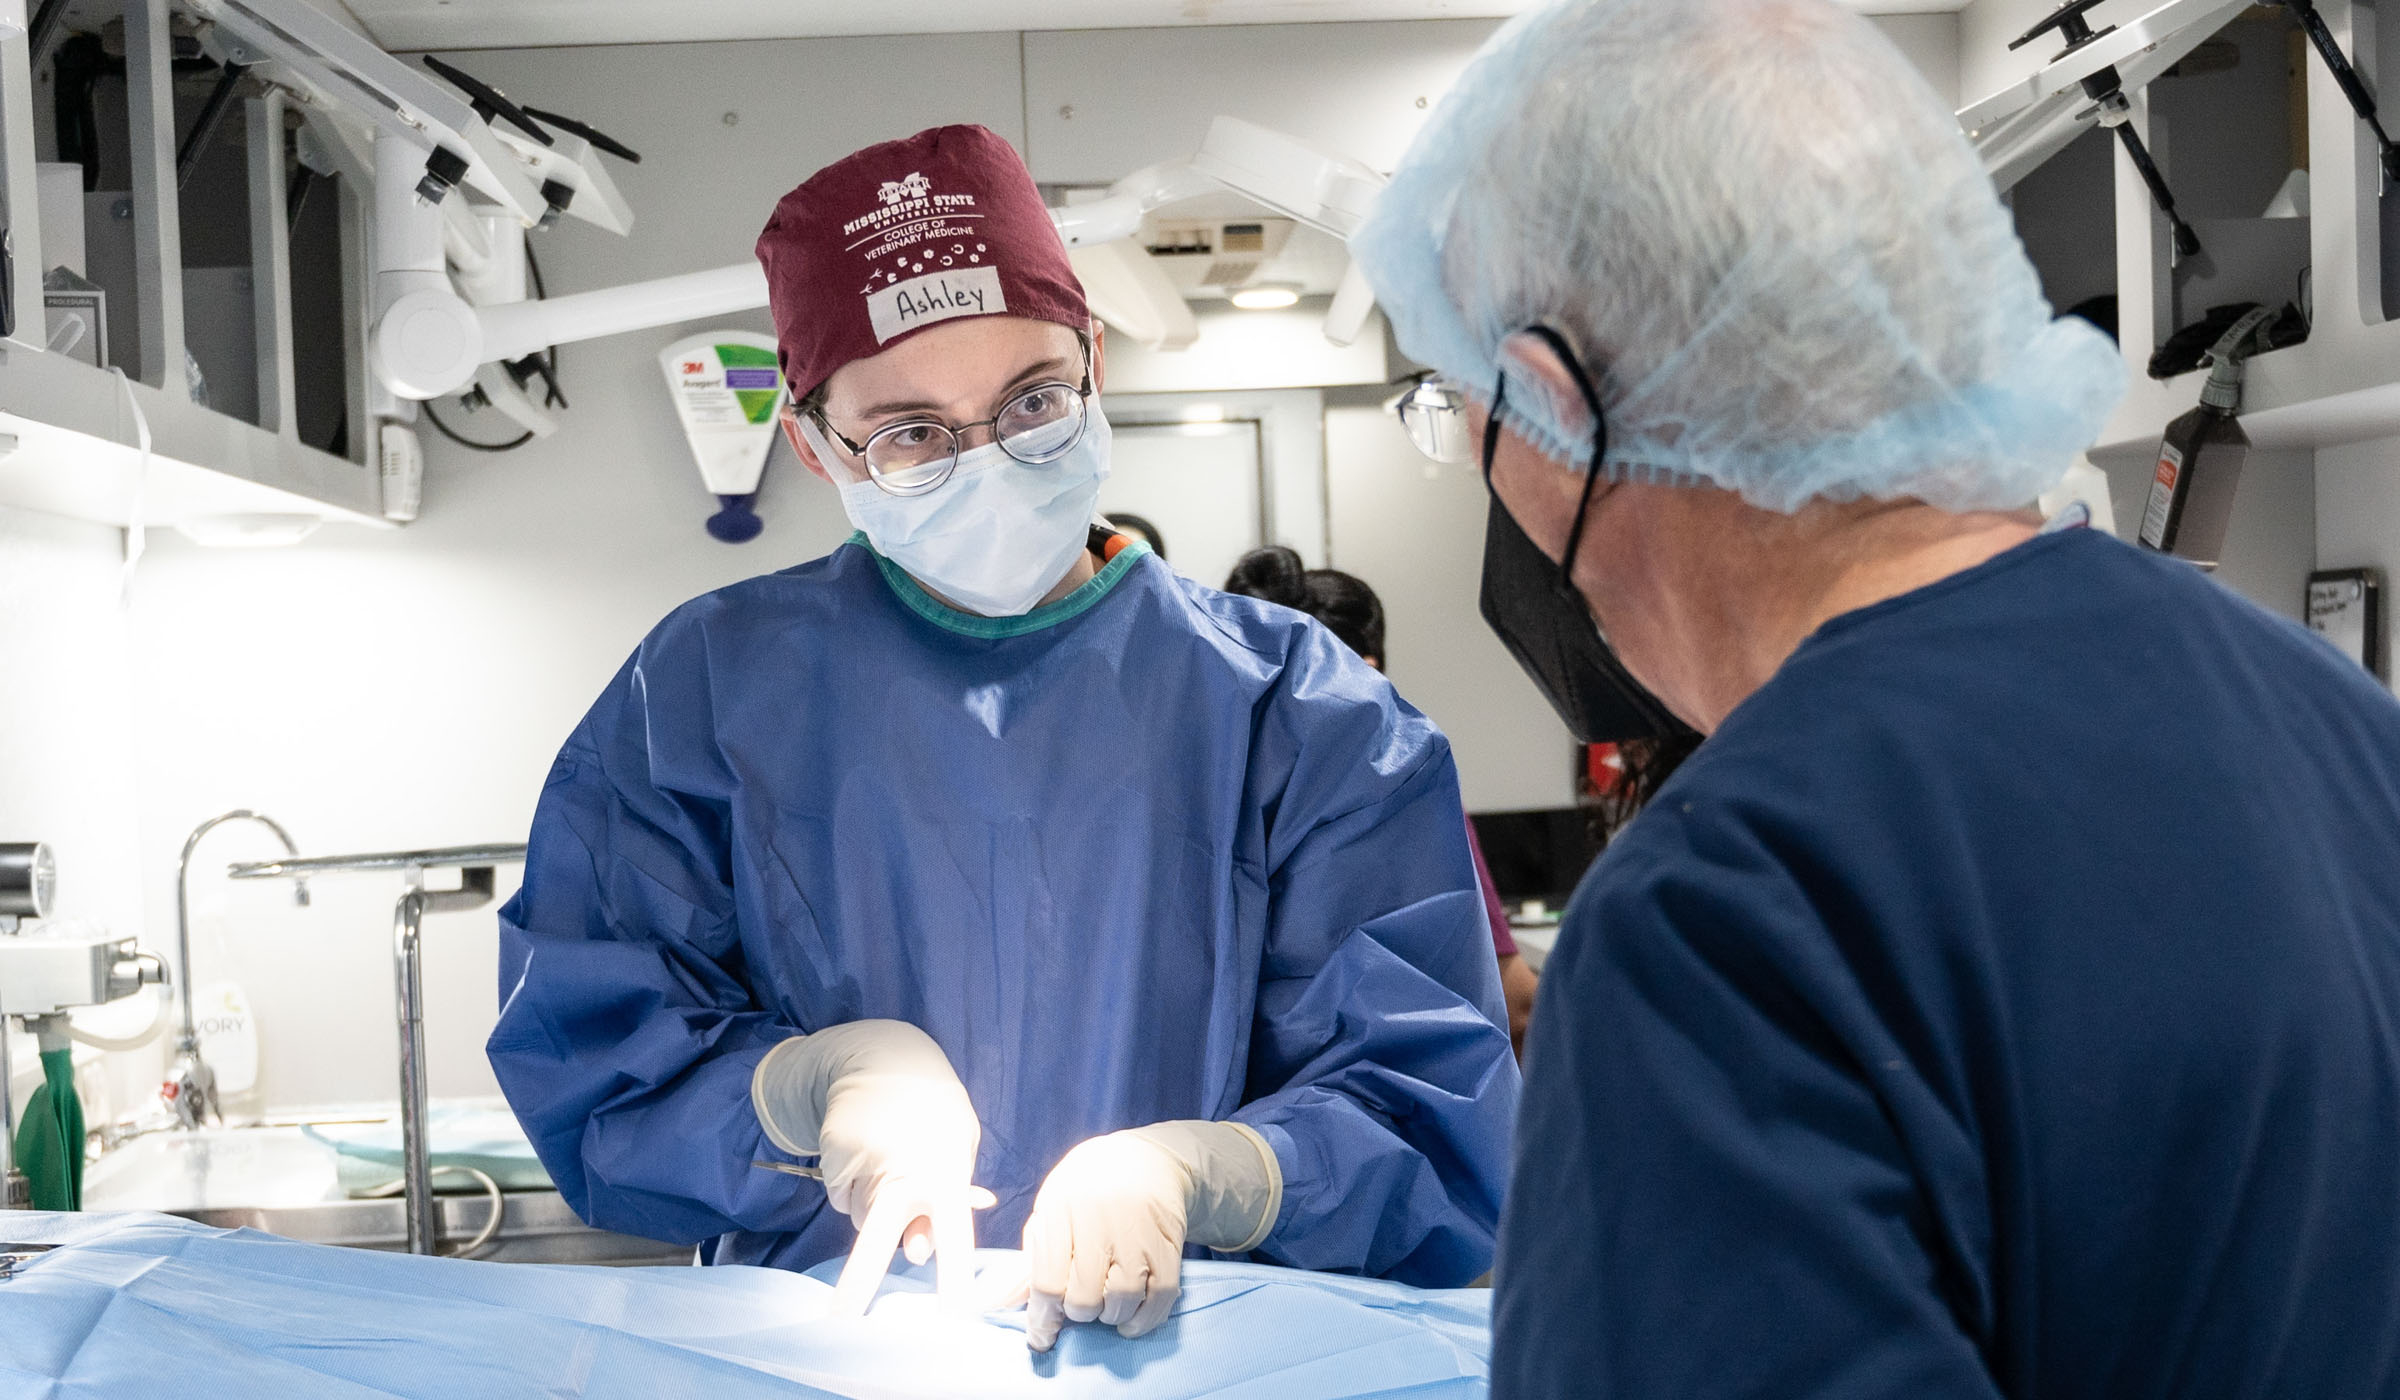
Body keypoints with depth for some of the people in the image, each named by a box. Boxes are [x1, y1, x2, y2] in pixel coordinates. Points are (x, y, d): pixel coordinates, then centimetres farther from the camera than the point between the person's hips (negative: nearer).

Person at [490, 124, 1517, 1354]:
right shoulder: (708, 692, 6)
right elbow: (580, 1057, 4)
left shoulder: (1302, 716, 2)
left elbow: (1430, 1120, -3)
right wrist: (815, 1081, -14)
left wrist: (1189, 1171, -21)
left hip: (1192, 1345, -1)